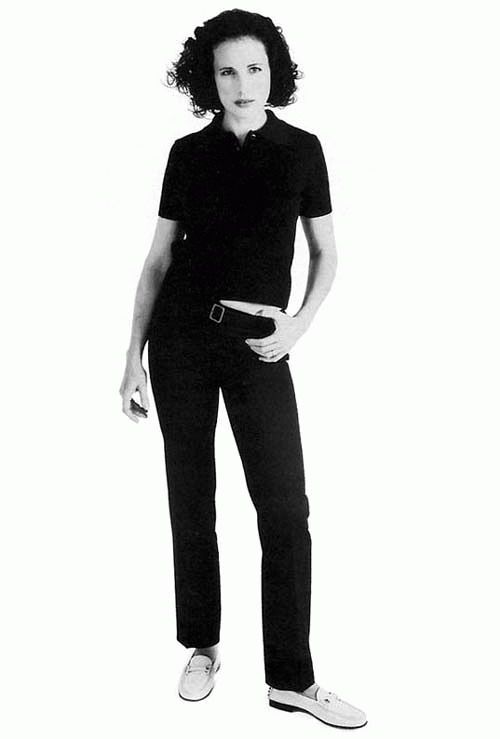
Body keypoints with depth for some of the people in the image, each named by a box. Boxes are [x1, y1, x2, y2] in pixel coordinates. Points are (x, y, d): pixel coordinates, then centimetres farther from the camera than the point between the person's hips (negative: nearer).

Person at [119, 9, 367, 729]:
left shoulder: (301, 150, 4)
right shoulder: (189, 153, 5)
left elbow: (327, 254, 10)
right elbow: (159, 258, 7)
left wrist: (298, 324, -7)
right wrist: (134, 357, 2)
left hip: (258, 343, -1)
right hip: (183, 335, 1)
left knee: (285, 508, -4)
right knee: (190, 500, 7)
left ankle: (291, 678, 10)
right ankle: (203, 648, 26)